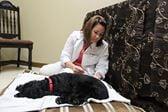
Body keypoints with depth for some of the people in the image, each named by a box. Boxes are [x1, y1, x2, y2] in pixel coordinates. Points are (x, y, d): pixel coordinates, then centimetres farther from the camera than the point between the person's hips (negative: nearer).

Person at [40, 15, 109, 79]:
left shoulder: (104, 46, -9)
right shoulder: (75, 35, -8)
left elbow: (101, 68, -7)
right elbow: (64, 56, -10)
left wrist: (96, 77, -29)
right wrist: (73, 66, -30)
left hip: (84, 71, -2)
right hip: (68, 65, 2)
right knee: (43, 70, -15)